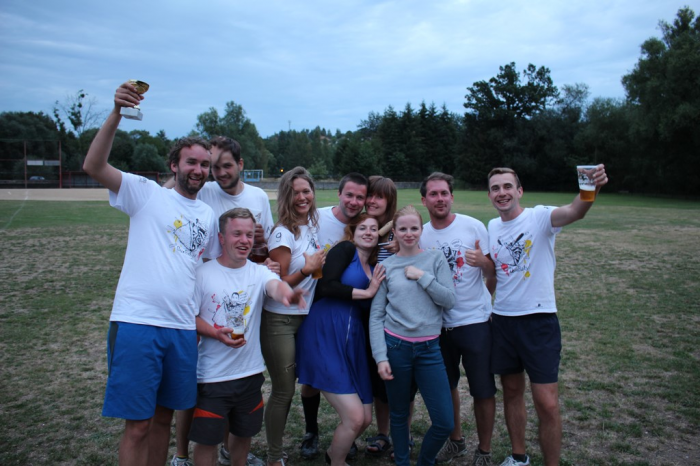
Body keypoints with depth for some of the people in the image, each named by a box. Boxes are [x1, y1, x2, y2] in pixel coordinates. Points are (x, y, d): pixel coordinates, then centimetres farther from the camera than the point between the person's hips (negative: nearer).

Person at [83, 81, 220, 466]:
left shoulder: (208, 216, 15)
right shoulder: (146, 193, 0)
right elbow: (93, 166, -14)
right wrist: (117, 113, -25)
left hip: (183, 329, 5)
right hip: (137, 322, -5)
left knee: (164, 415, 16)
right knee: (138, 425, 1)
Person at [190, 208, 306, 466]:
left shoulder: (259, 272, -3)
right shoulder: (203, 273, -9)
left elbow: (275, 285, -25)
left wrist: (286, 294, -49)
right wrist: (217, 334, -24)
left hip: (250, 372, 3)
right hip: (211, 375, -3)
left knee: (244, 432, 21)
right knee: (207, 438, 7)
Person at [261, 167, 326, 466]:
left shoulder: (312, 224, 4)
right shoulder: (284, 233, -16)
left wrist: (320, 264, 3)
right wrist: (307, 269, -27)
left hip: (304, 317, 6)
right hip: (279, 321, -6)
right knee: (284, 391, 3)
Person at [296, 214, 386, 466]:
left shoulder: (375, 267, 19)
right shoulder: (345, 249, -1)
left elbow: (371, 309, 17)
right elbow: (327, 286, -17)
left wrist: (376, 289, 1)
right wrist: (366, 293, -7)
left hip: (352, 341, 8)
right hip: (325, 337, -7)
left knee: (366, 419, 9)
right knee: (354, 417, -10)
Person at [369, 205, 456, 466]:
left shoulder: (436, 260, 4)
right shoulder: (386, 267, 2)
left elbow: (449, 301, -5)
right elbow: (376, 316, -1)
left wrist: (422, 276, -12)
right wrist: (381, 357, -8)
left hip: (429, 349, 1)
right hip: (395, 347, -1)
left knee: (445, 423, 1)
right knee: (399, 415, 13)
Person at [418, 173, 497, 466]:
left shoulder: (473, 226, -8)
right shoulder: (421, 235, 1)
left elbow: (493, 272, -7)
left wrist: (483, 262, -28)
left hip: (475, 322, -3)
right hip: (439, 324, 4)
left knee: (483, 391, 4)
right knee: (446, 386, 17)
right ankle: (456, 441, 38)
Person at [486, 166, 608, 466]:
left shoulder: (539, 217, -12)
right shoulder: (492, 227, 6)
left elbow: (574, 212, -34)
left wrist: (591, 188, -53)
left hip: (539, 320, -5)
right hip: (503, 320, 5)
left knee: (547, 404, -4)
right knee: (512, 391, 17)